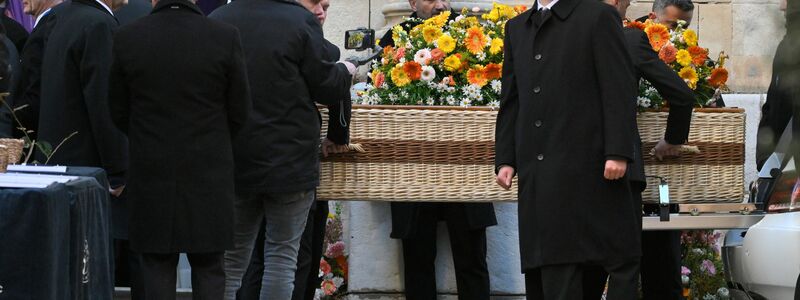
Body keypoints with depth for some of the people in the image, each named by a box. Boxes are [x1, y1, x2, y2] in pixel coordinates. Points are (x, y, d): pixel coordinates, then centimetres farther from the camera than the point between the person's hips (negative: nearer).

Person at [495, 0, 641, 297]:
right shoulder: (516, 28, 19)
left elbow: (620, 91, -5)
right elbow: (510, 102, 18)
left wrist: (618, 153, -14)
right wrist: (505, 159, 8)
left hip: (589, 169, -5)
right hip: (538, 177, 5)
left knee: (620, 260, -4)